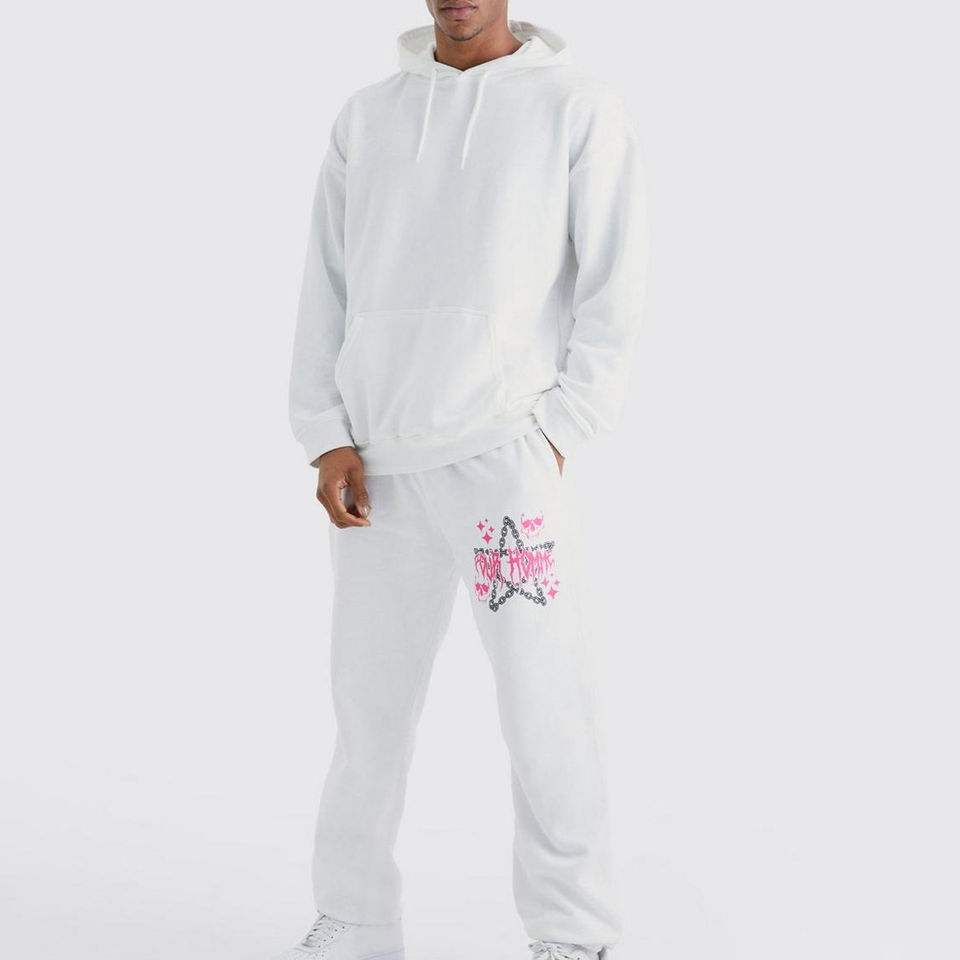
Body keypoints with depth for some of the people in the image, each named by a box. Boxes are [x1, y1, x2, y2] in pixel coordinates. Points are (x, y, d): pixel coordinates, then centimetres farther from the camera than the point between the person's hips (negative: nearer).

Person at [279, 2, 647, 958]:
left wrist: (554, 435, -7)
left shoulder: (578, 107, 3)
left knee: (545, 716, -4)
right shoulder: (367, 116, 13)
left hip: (507, 458, -3)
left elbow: (614, 286, 0)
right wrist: (328, 437, 1)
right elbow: (327, 284, 11)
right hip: (380, 466, 3)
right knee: (368, 707, 4)